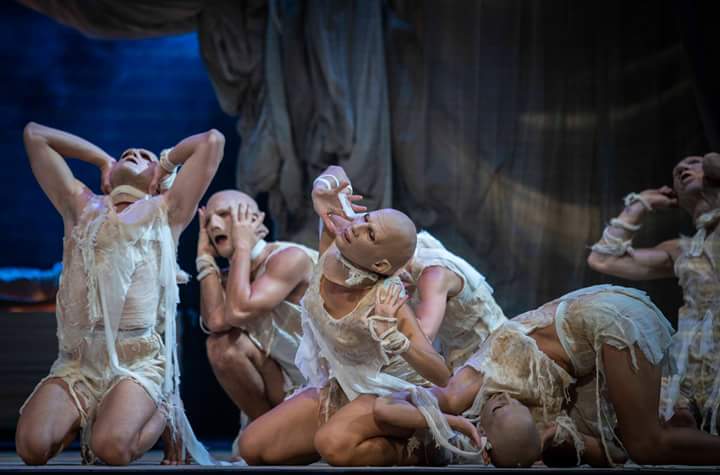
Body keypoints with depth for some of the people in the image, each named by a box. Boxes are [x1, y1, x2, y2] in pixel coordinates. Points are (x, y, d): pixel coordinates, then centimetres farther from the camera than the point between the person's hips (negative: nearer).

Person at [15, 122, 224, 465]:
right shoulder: (81, 206, 22)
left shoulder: (165, 211, 14)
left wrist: (166, 163, 23)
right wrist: (103, 159, 27)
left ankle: (161, 412, 4)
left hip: (138, 362, -3)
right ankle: (86, 415, 10)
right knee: (31, 446, -23)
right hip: (77, 361, 3)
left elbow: (212, 140, 9)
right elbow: (34, 134, 26)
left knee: (111, 448, -29)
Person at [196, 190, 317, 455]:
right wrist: (206, 256, -8)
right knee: (223, 344, -12)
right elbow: (216, 321, -18)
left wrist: (243, 246, -20)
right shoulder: (237, 276, 5)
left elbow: (238, 311, -31)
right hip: (292, 389, 6)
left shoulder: (290, 258, -18)